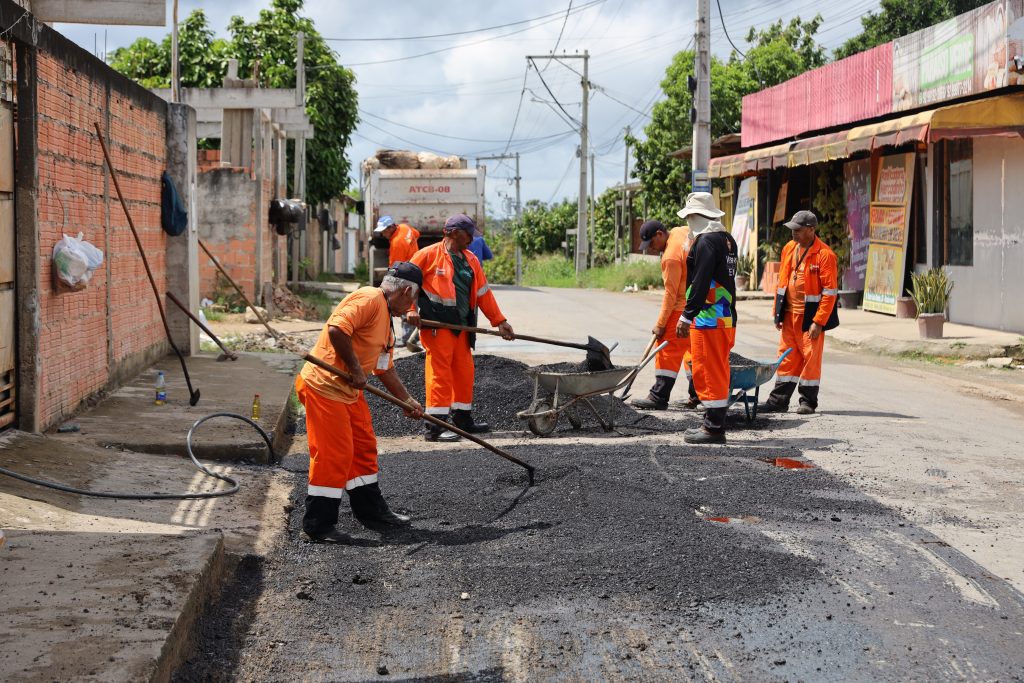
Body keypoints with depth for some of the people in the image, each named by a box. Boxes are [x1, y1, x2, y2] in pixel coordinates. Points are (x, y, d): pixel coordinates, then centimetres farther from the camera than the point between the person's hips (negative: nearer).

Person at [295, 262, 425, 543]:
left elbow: (385, 369, 25)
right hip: (324, 386, -10)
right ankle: (318, 526, 1)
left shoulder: (386, 320, 18)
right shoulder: (369, 298, -15)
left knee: (364, 448, 16)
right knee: (333, 455, -8)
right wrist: (355, 369, -22)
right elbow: (337, 329, -30)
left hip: (350, 391, 10)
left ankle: (372, 512, 29)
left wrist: (407, 400, 28)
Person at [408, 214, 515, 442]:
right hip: (436, 324, -8)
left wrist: (500, 321, 14)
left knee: (464, 371, 14)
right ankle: (435, 427, -7)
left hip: (461, 325, 8)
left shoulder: (470, 260, 15)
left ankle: (463, 419, 27)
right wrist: (411, 309, -15)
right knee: (440, 372, -10)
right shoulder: (429, 254, -6)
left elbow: (483, 292, 17)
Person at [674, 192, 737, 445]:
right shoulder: (727, 240, 16)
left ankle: (713, 428, -2)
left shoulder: (706, 241, -14)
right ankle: (716, 423, 21)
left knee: (709, 373, -5)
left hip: (708, 319, -10)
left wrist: (687, 316, -18)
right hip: (726, 317, 10)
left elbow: (700, 282, -21)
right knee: (717, 372, 14)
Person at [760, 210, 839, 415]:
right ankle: (779, 400, 16)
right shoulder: (789, 248, 9)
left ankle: (808, 401, 12)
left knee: (810, 358, 2)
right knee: (787, 357, 10)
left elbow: (830, 291, -14)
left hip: (810, 316, -6)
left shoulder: (825, 254, -12)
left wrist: (818, 322, -18)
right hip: (789, 314, 6)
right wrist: (778, 313, 13)